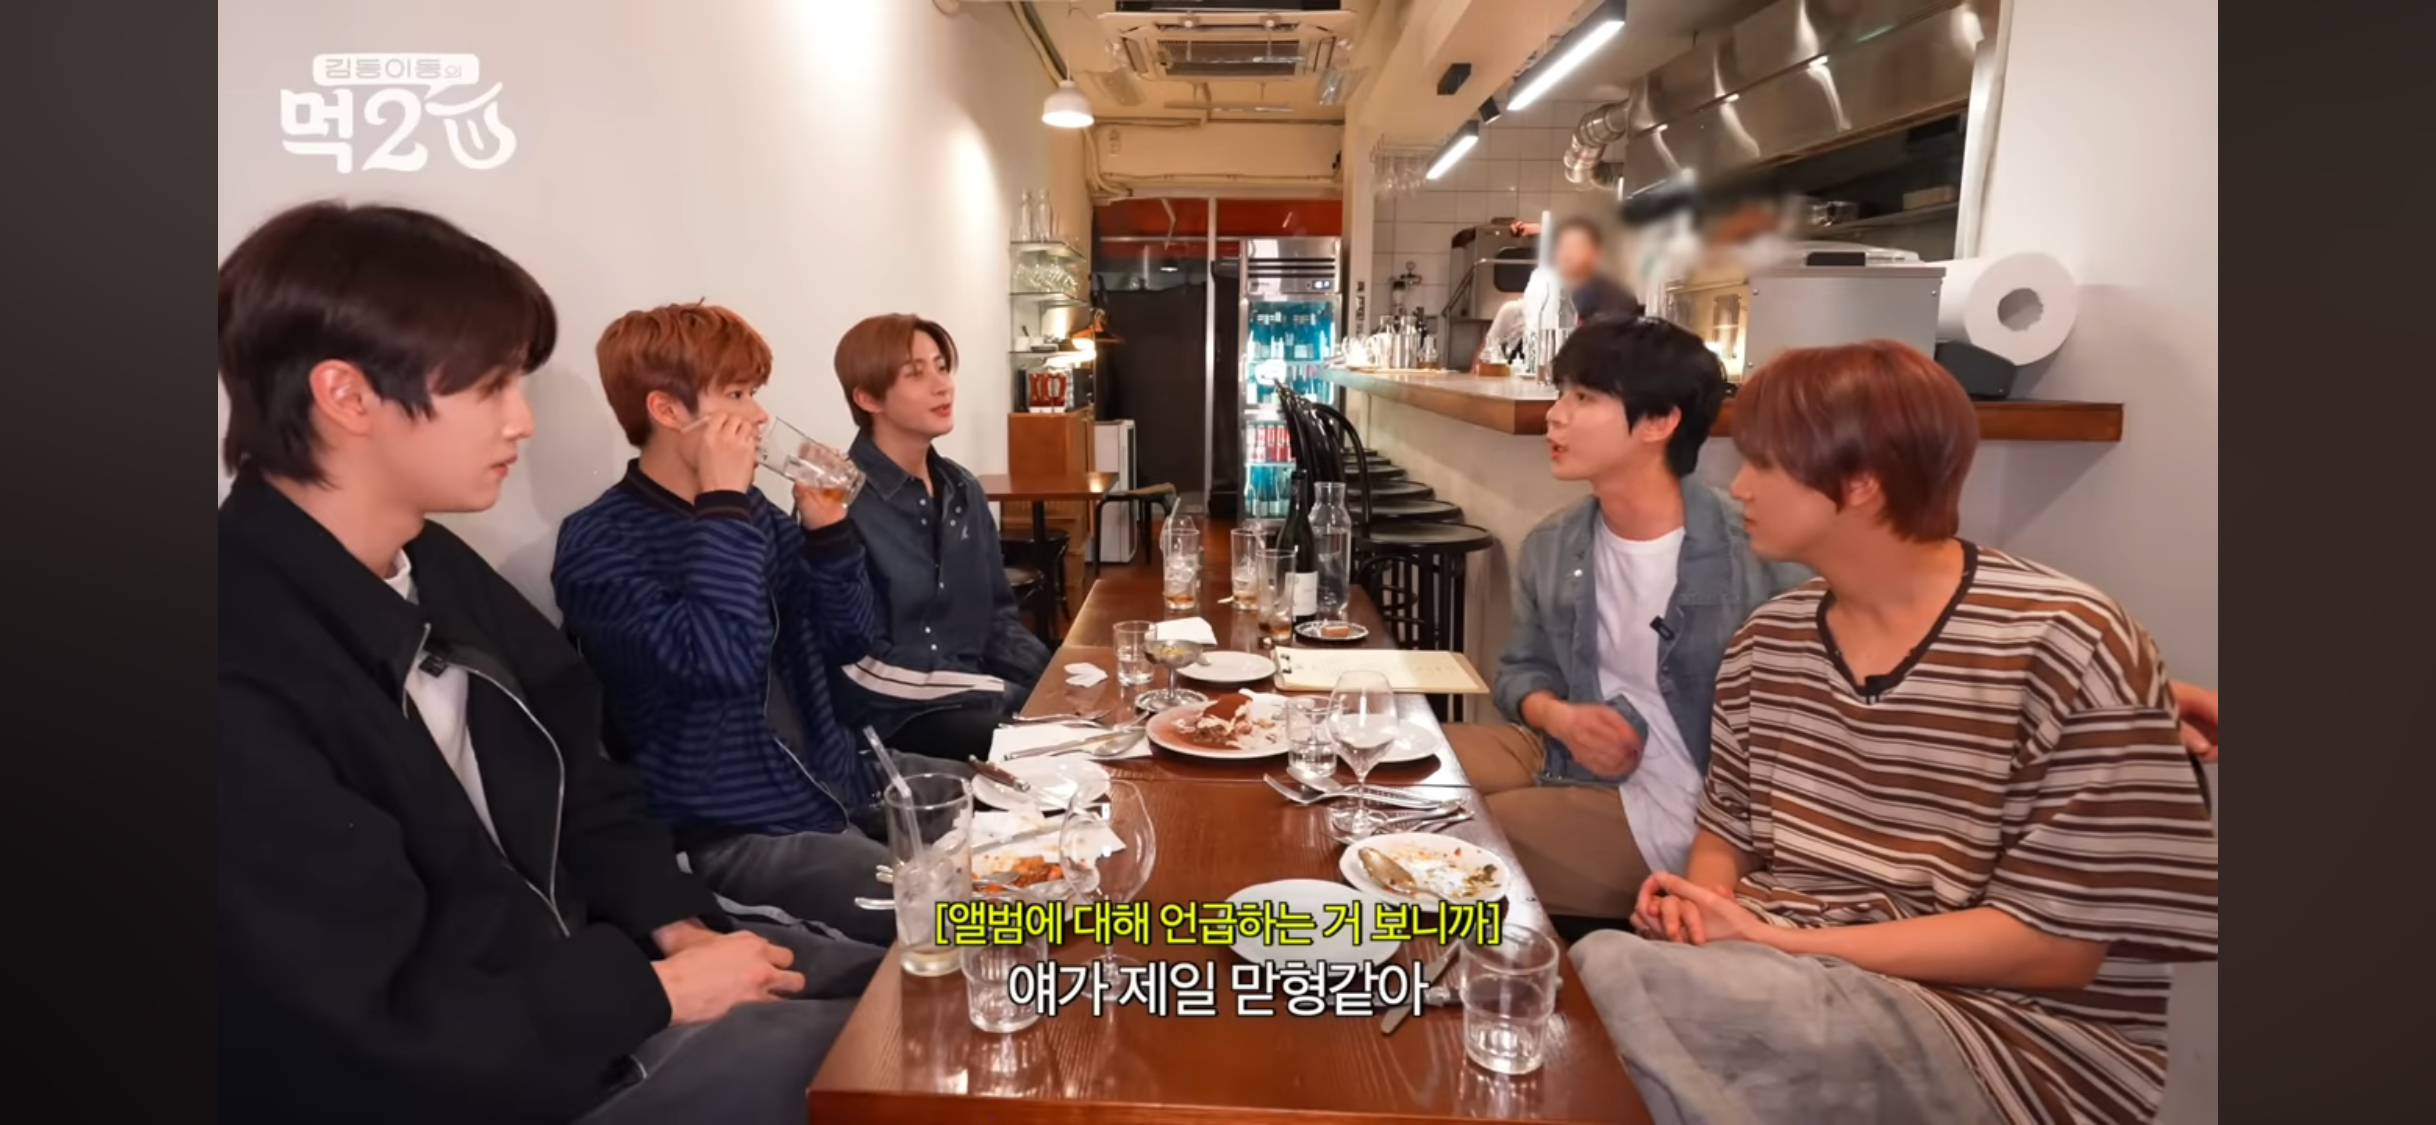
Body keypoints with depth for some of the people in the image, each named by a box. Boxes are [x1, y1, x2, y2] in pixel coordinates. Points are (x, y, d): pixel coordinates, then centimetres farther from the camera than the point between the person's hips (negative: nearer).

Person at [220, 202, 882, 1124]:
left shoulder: (433, 567, 3)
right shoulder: (243, 686, -26)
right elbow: (380, 1043, -25)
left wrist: (677, 925, -4)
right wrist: (656, 989, -16)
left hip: (573, 969, 8)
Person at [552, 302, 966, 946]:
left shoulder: (749, 509, 8)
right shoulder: (600, 544, -14)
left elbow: (848, 642, 9)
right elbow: (723, 663, -30)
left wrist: (828, 528, -5)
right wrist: (723, 505, -22)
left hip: (838, 777, 8)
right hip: (738, 830, -8)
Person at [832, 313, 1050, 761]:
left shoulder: (963, 491, 8)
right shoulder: (841, 503, -14)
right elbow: (861, 663, -17)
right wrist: (1009, 694, -17)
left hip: (975, 695, 7)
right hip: (891, 714, -7)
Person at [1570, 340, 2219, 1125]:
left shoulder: (2063, 644, -13)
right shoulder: (1767, 642, 5)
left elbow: (2057, 943, -13)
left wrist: (1780, 940, -18)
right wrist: (1696, 902, -9)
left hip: (2014, 1032, -5)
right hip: (1795, 992, 5)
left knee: (1613, 981, -31)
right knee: (1596, 970, -28)